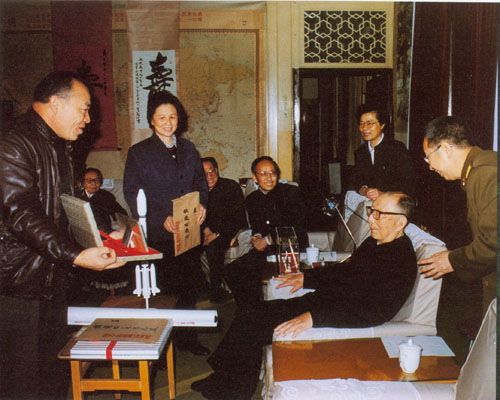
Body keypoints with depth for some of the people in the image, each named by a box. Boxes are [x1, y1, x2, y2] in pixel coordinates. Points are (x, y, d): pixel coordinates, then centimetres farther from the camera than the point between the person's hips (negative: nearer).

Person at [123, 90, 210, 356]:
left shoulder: (188, 149, 11)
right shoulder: (139, 152, -3)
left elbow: (201, 182, 18)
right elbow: (132, 195, -8)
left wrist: (201, 204, -4)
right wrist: (162, 219, -19)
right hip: (158, 235, -4)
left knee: (190, 285, 13)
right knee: (165, 288, 0)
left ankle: (187, 337, 31)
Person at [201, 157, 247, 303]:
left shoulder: (231, 187, -6)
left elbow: (238, 218, -11)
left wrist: (217, 233, -19)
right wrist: (205, 229, -13)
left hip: (229, 231, -4)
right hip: (210, 231, 5)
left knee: (213, 245, -32)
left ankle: (216, 288, -17)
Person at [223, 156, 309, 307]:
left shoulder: (291, 192, -5)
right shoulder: (251, 200, 11)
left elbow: (298, 227, -11)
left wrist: (267, 239, -12)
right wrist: (257, 237, -5)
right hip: (266, 250, 6)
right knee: (230, 271, -8)